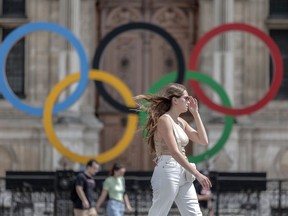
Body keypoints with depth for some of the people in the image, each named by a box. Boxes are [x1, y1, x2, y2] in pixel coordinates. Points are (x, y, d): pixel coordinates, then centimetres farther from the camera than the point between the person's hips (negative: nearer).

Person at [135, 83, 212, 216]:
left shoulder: (181, 122, 16)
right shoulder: (164, 120, -10)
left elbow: (203, 141, 15)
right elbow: (174, 152, -19)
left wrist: (196, 113, 12)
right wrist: (197, 174, -23)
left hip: (183, 175, 9)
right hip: (167, 172, -9)